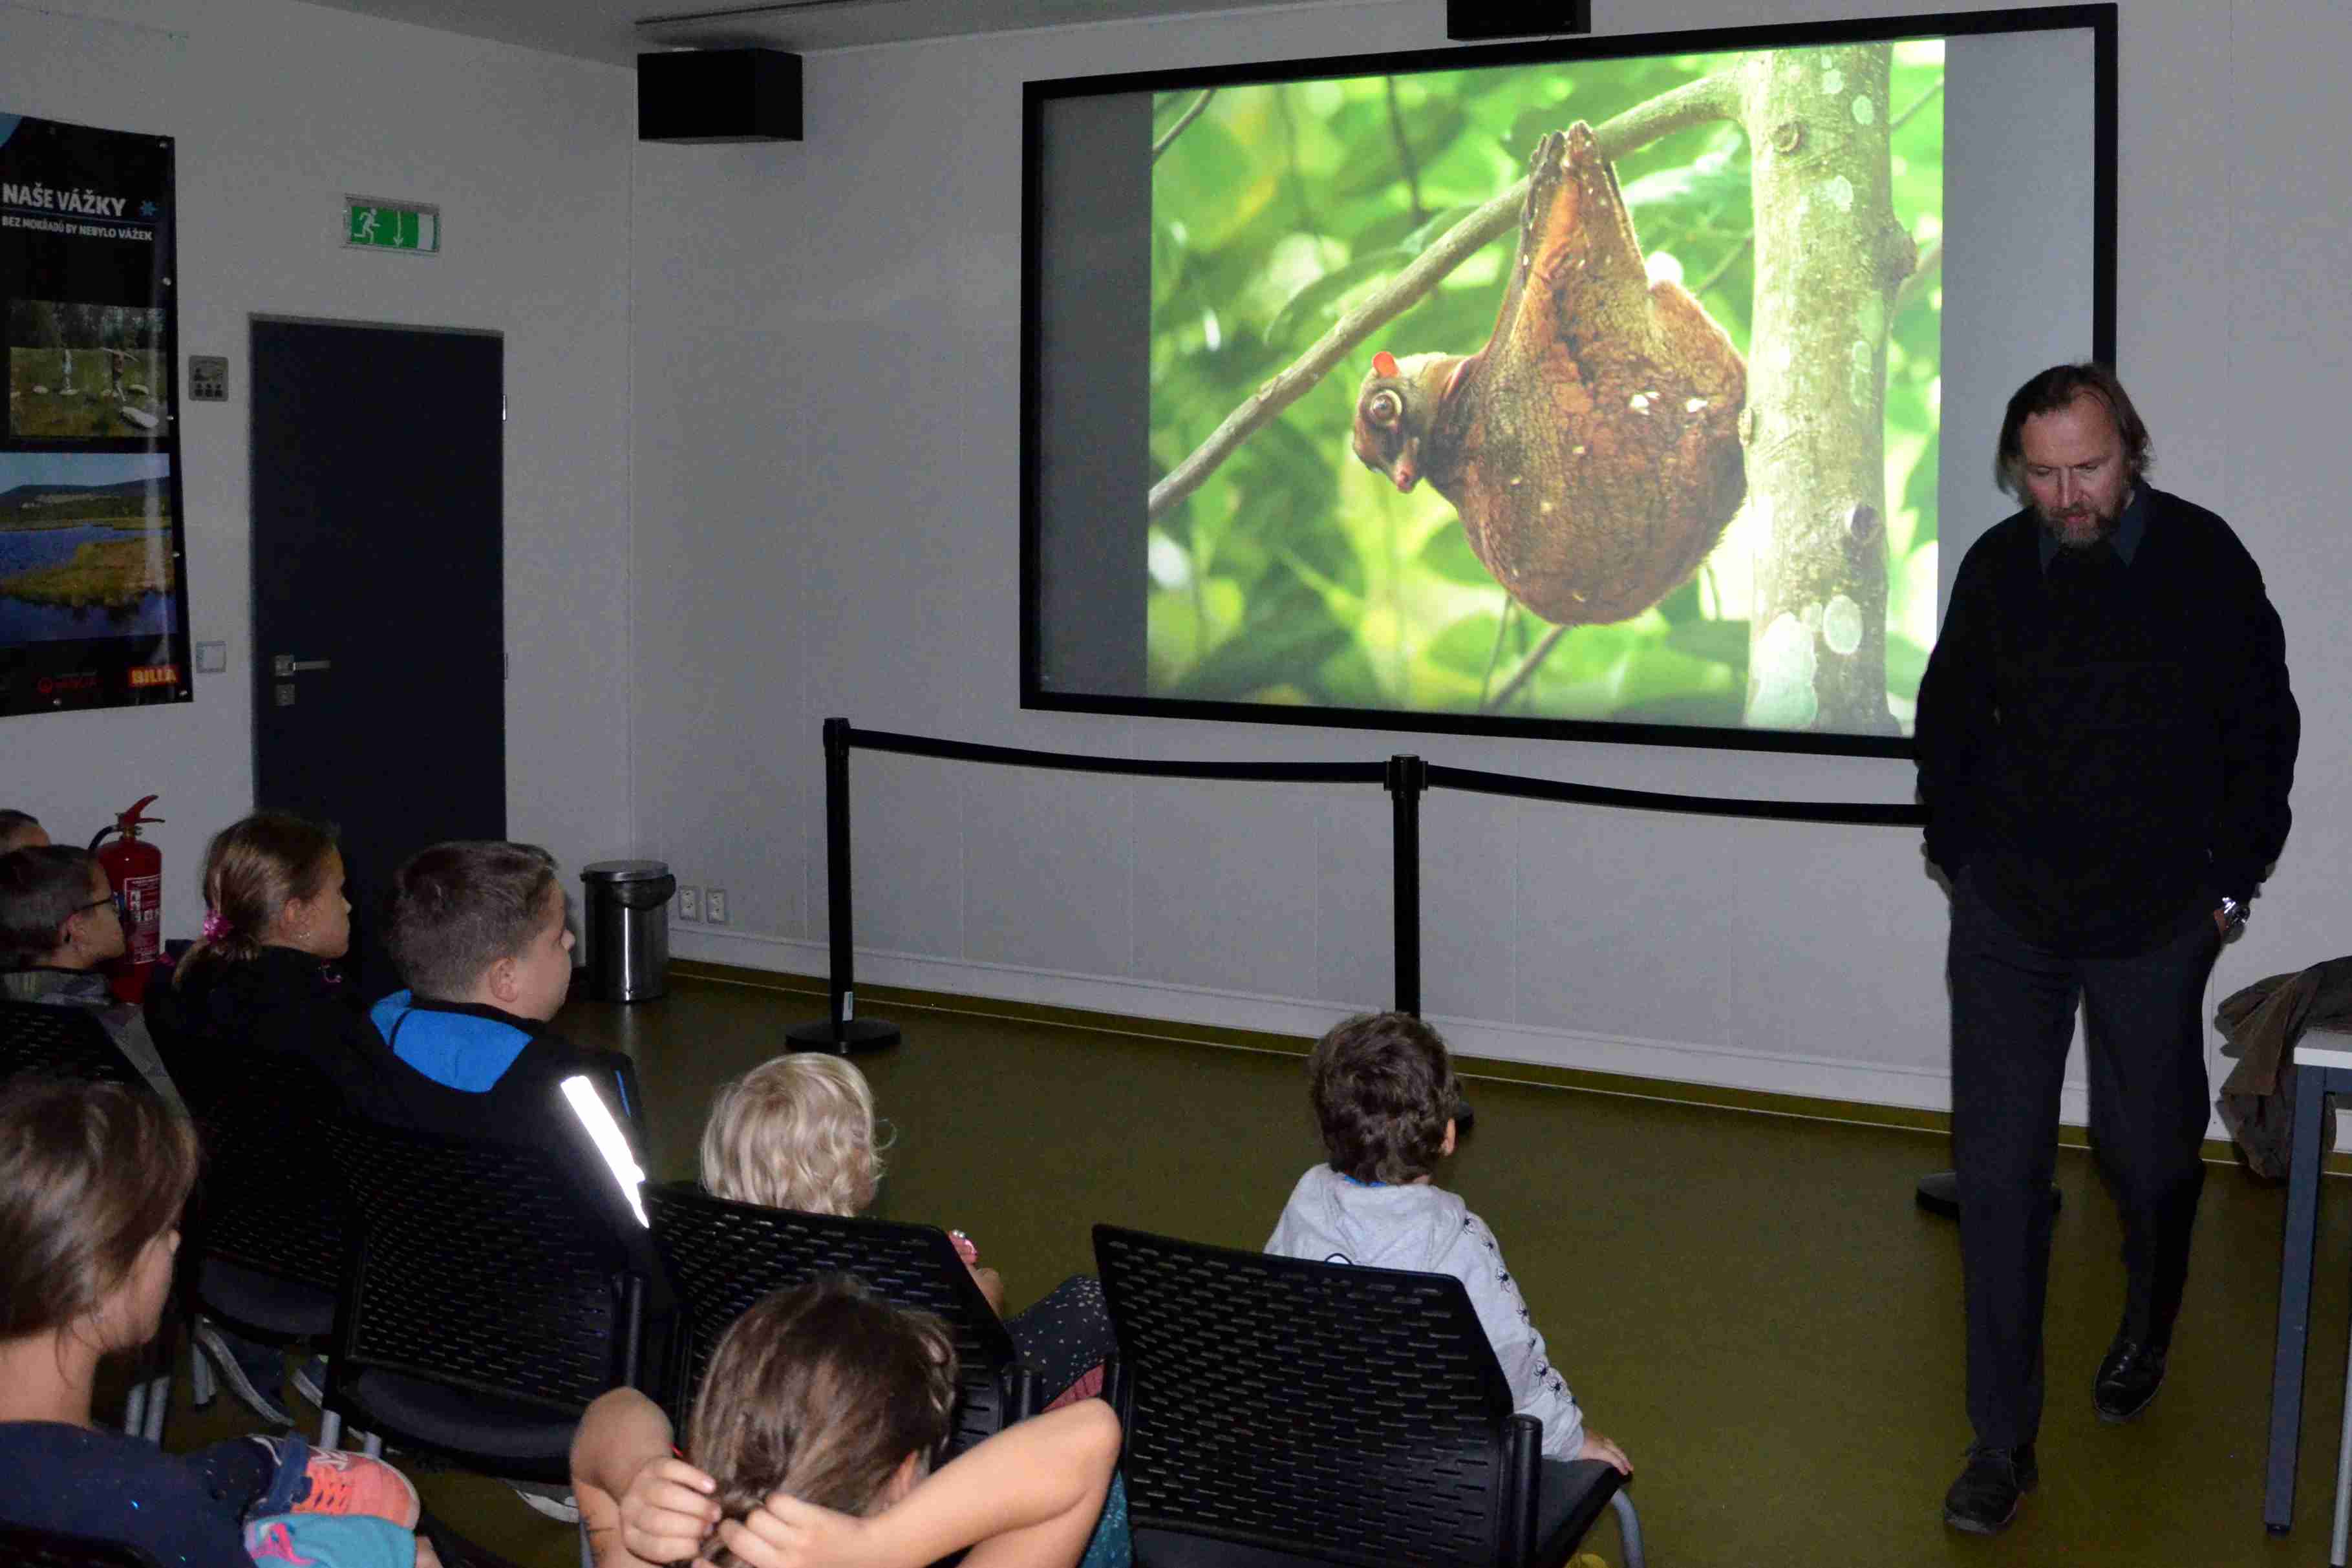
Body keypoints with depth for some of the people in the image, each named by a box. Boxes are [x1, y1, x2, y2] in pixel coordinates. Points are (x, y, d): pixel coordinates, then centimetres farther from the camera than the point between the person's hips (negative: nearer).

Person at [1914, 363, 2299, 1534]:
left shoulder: (2204, 561, -7)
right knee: (1998, 1171, -3)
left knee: (2151, 1153, 13)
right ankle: (2002, 1445, 6)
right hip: (2009, 920, 1)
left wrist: (2230, 884, 2)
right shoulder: (1995, 569, -1)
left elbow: (2263, 732, 2)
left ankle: (2147, 1332, 46)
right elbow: (1947, 724, 13)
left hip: (2157, 922, -1)